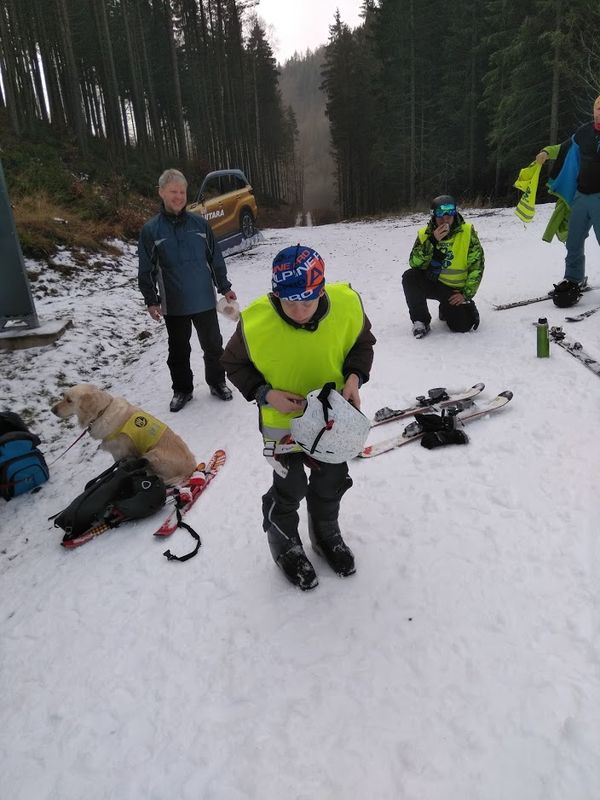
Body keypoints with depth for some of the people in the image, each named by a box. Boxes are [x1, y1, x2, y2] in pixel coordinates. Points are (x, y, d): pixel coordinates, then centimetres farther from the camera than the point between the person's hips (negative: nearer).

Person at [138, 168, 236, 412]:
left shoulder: (199, 223, 0)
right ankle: (182, 389, 29)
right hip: (174, 305, -1)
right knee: (178, 349, 13)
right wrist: (151, 300, -5)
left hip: (204, 300, 1)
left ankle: (217, 382, 31)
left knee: (213, 345, 12)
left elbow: (215, 258, 7)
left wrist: (224, 287, 7)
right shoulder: (151, 229, -5)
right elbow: (146, 269, -2)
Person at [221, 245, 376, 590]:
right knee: (290, 489, 7)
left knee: (332, 480, 18)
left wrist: (355, 377, -19)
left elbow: (363, 343, -1)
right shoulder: (254, 323, -29)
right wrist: (265, 394, -24)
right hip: (282, 420, -3)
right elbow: (234, 364, -9)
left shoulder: (348, 305, -23)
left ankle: (326, 532, 48)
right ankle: (284, 543, 38)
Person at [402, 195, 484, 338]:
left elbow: (476, 265, -6)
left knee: (462, 325, -17)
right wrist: (432, 241, -28)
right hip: (431, 283, 1)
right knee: (409, 277, -29)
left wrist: (466, 294, -10)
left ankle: (446, 309, 21)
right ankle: (420, 321, -11)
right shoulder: (425, 234, -5)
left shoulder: (468, 232, -9)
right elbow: (414, 264, -18)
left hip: (456, 289, -1)